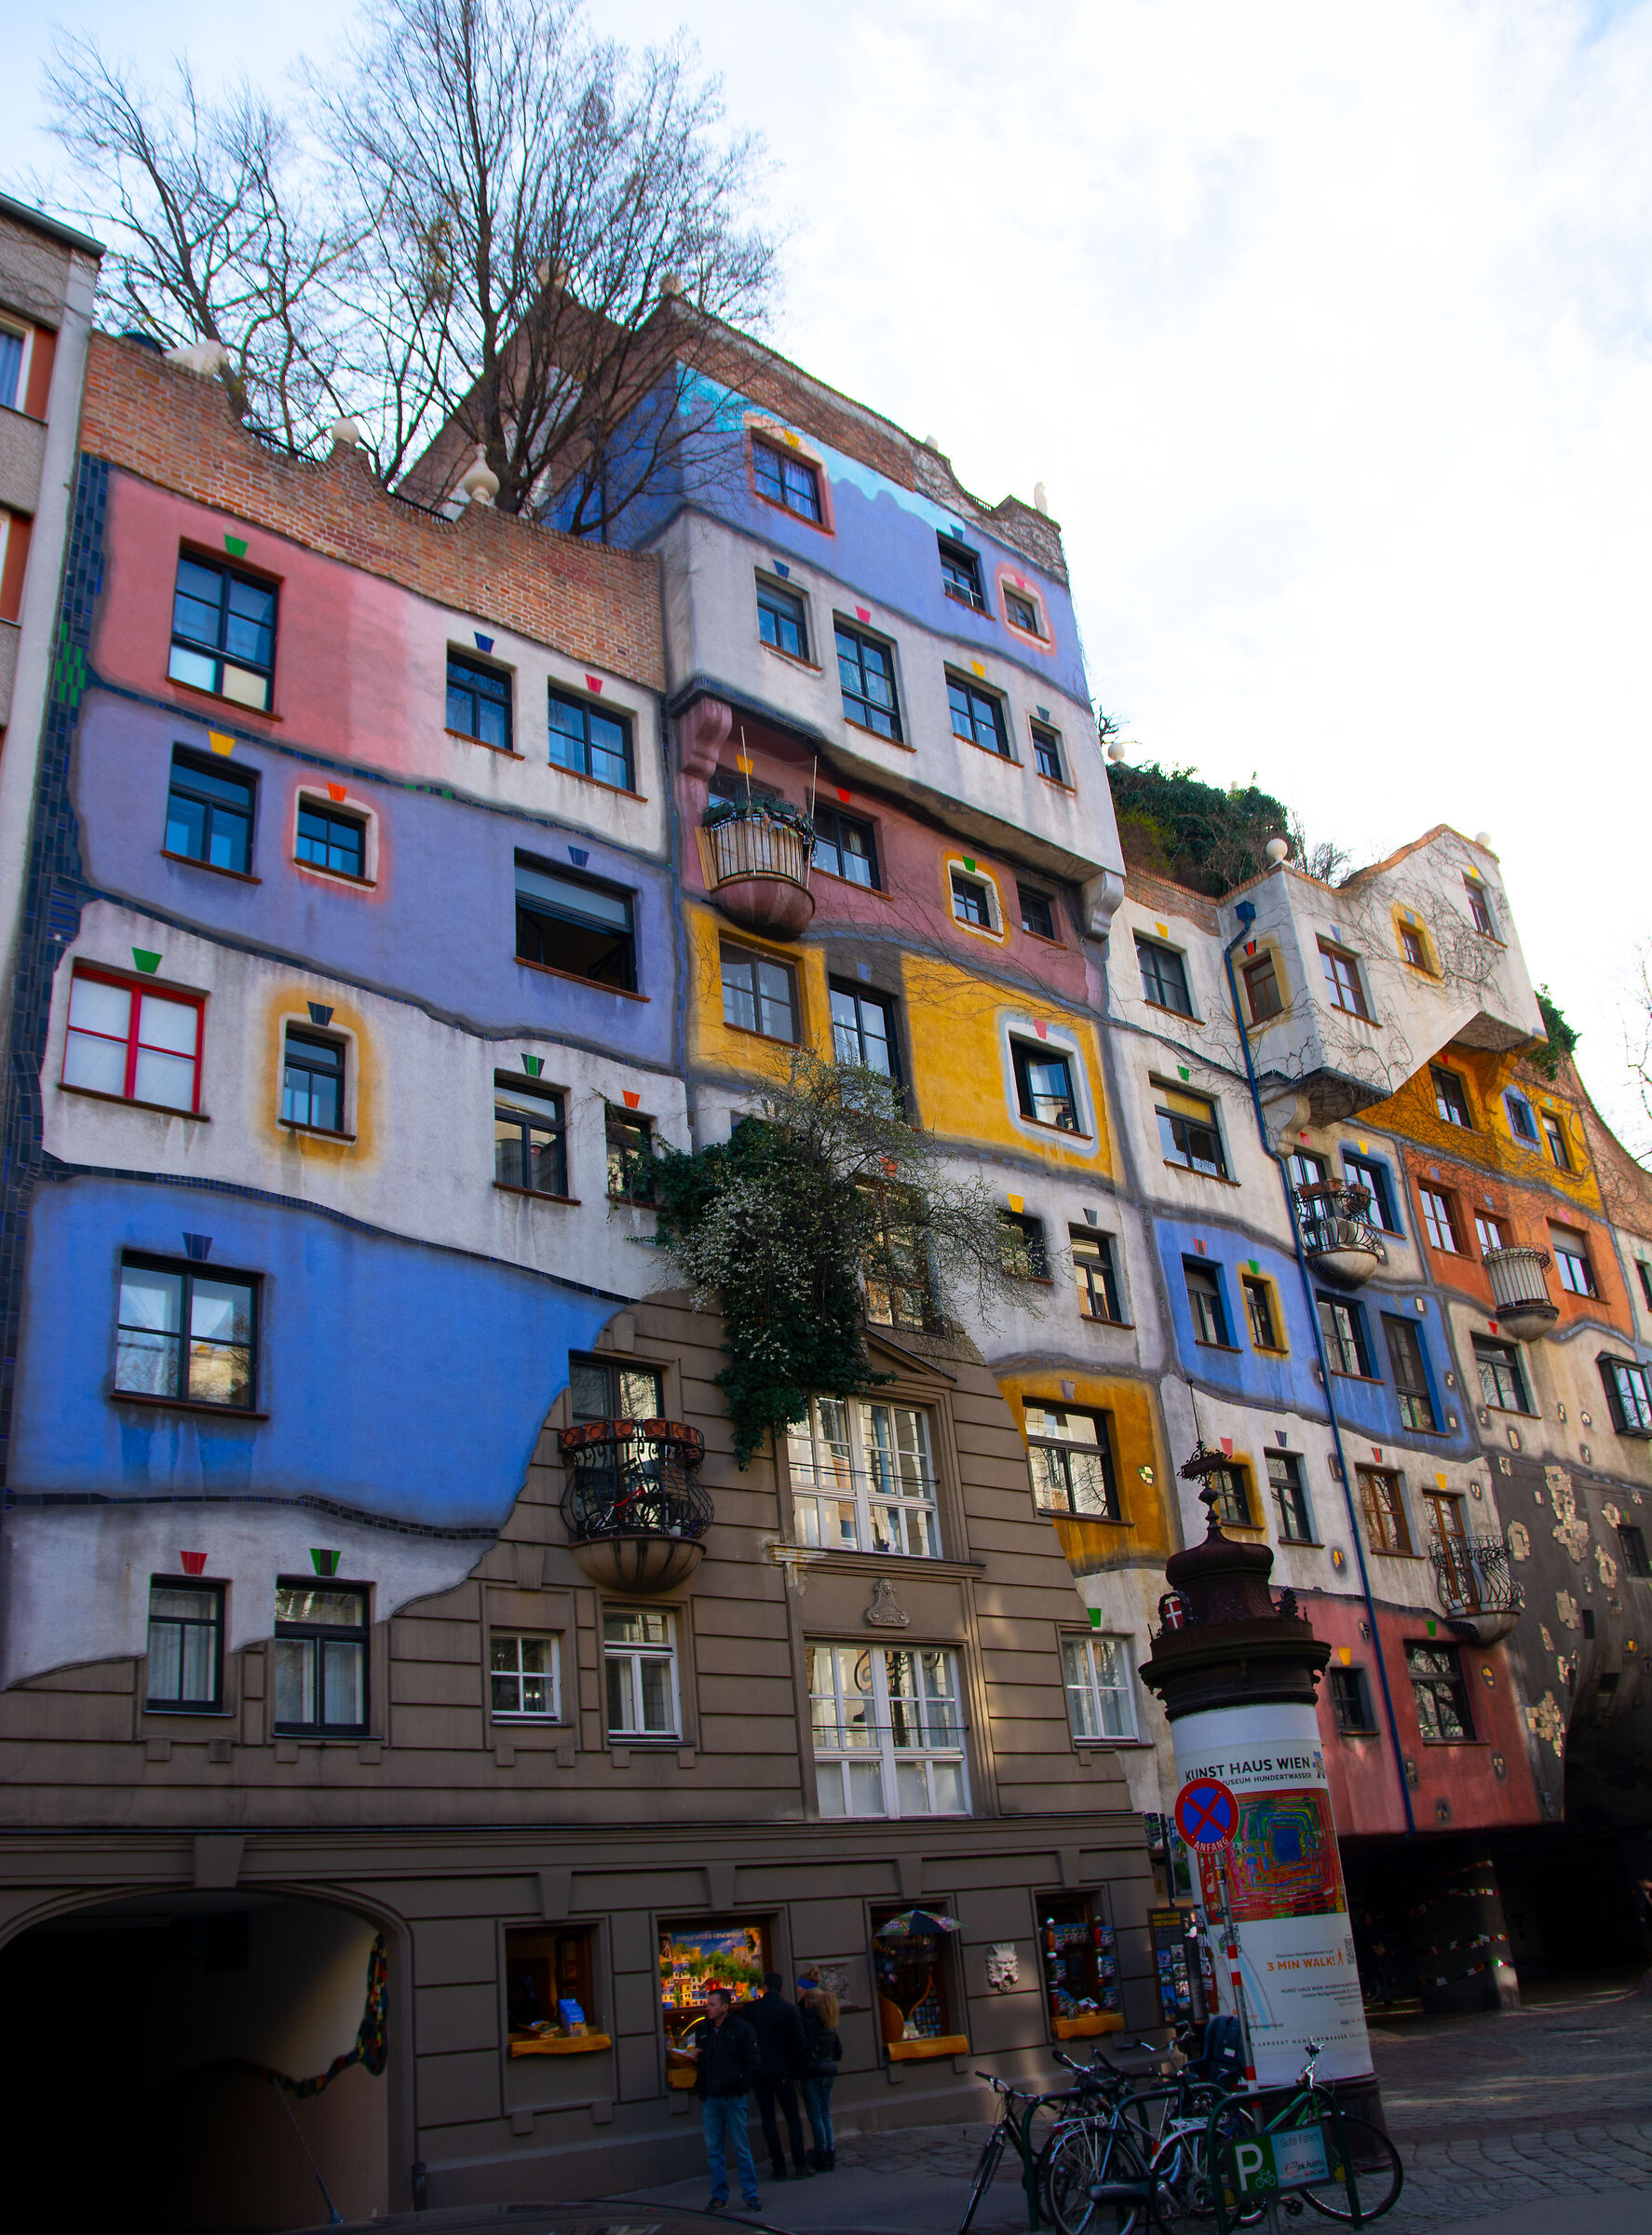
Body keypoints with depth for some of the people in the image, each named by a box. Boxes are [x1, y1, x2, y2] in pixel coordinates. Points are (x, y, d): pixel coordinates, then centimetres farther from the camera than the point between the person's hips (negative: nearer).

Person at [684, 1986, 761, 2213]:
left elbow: (751, 2064, -5)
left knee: (741, 2147, 0)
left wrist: (740, 2089, -12)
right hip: (709, 2098, 5)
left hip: (733, 2098, -5)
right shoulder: (702, 2029, 10)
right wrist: (693, 2057, -1)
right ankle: (719, 2195, 17)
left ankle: (749, 2194, 8)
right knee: (714, 2149, 7)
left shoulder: (741, 2029, -5)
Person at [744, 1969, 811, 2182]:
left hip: (760, 2071, 0)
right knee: (793, 2117, 7)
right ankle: (800, 2165, 1)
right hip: (783, 2071, 0)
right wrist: (796, 2069, 5)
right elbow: (798, 2042, -4)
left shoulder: (751, 2009, -4)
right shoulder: (790, 2009, -4)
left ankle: (779, 2167, 5)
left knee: (768, 2119, 7)